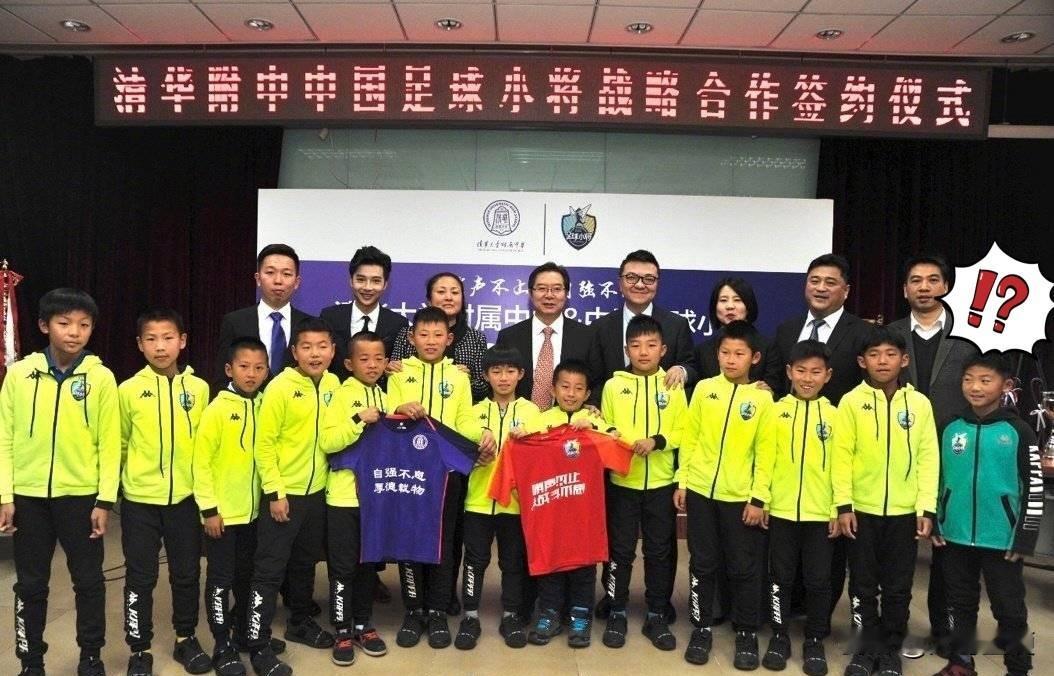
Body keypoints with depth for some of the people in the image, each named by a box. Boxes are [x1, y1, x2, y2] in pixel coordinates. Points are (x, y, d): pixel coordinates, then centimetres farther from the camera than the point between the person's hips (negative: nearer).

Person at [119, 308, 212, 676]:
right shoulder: (129, 390, -6)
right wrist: (138, 472, 8)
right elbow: (119, 444, 4)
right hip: (140, 498, -1)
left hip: (186, 497, 1)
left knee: (187, 573, 12)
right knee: (140, 577, 7)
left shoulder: (199, 388, -2)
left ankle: (186, 638, 29)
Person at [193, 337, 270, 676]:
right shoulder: (217, 409, -12)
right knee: (220, 580, 5)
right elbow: (201, 462, -12)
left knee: (247, 575, 18)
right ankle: (223, 647, 15)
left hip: (253, 510, 5)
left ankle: (244, 631, 35)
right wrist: (208, 508, -13)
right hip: (222, 513, -4)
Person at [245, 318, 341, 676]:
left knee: (305, 563, 20)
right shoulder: (280, 387, -15)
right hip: (283, 493, -6)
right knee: (269, 570, -1)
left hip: (317, 491, 6)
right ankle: (259, 647, 8)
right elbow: (264, 443, -14)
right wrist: (274, 492, -16)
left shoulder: (333, 384, 2)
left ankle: (300, 623, 38)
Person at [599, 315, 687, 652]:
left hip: (662, 483, 1)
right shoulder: (614, 385, 1)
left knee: (660, 551, 9)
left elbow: (684, 431, -1)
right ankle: (617, 614, 20)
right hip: (622, 482, 0)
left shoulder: (673, 387, 1)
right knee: (620, 551, 7)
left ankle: (657, 616, 21)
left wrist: (657, 441, -17)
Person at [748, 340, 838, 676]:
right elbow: (764, 459, -1)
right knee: (781, 577, 11)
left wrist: (839, 509, -2)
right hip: (781, 510, 0)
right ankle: (779, 637, 24)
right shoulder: (776, 412, 0)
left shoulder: (834, 416, 1)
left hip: (821, 513, 0)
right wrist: (758, 499, -6)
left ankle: (815, 641, 23)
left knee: (819, 580, 9)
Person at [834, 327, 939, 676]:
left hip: (904, 511, 1)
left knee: (898, 586, 10)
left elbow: (928, 458, 1)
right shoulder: (852, 401, -4)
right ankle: (869, 647, 24)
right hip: (862, 509, -1)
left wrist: (927, 507, -4)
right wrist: (843, 504, -9)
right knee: (863, 585, 9)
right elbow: (842, 455, -5)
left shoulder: (919, 403, 0)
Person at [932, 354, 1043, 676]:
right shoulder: (952, 429, 3)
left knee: (1009, 607, 7)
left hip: (1001, 539, -3)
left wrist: (1025, 538, -8)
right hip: (955, 537, 4)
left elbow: (1034, 489, -5)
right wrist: (935, 524, 8)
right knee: (961, 602, 15)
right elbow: (939, 479, 12)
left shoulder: (1018, 432, -7)